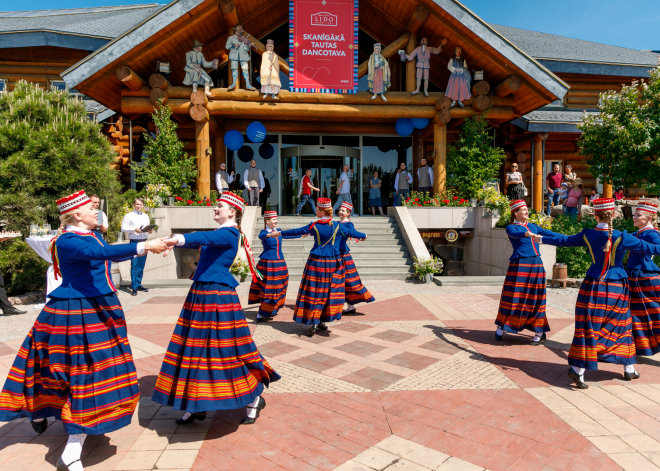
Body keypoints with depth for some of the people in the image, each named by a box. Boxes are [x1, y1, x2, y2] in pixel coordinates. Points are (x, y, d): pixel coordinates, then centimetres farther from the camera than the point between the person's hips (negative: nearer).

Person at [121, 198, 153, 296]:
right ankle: (134, 288, -5)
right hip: (134, 242, -5)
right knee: (134, 265, -7)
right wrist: (134, 229, -17)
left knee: (141, 265, 8)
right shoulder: (128, 216, 1)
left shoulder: (146, 216, 17)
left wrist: (150, 230, -3)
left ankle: (139, 284, 17)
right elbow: (123, 228, -4)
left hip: (144, 241, 5)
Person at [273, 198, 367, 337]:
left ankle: (314, 322, -5)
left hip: (316, 262, -1)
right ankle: (322, 320, 16)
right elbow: (351, 232, 12)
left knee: (315, 292, 2)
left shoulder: (314, 226, -6)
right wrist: (363, 235, 32)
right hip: (333, 262, 2)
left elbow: (297, 231, 3)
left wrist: (280, 233, 16)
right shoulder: (337, 226, -2)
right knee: (329, 291, 11)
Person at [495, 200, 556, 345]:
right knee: (514, 297, -1)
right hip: (520, 264, -5)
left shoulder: (533, 226, 18)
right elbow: (515, 234, -22)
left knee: (536, 298, 6)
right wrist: (527, 233, -40)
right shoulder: (511, 227, 0)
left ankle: (539, 331, 14)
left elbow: (548, 233, 18)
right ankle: (502, 327, 14)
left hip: (536, 265, 5)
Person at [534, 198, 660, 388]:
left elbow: (564, 240, 9)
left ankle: (578, 369, -7)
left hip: (593, 286, 1)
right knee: (621, 325, 14)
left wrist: (540, 239, 24)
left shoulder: (587, 235, -3)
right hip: (616, 287, -1)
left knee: (589, 327, 0)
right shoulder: (621, 237, -12)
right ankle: (629, 369, 27)